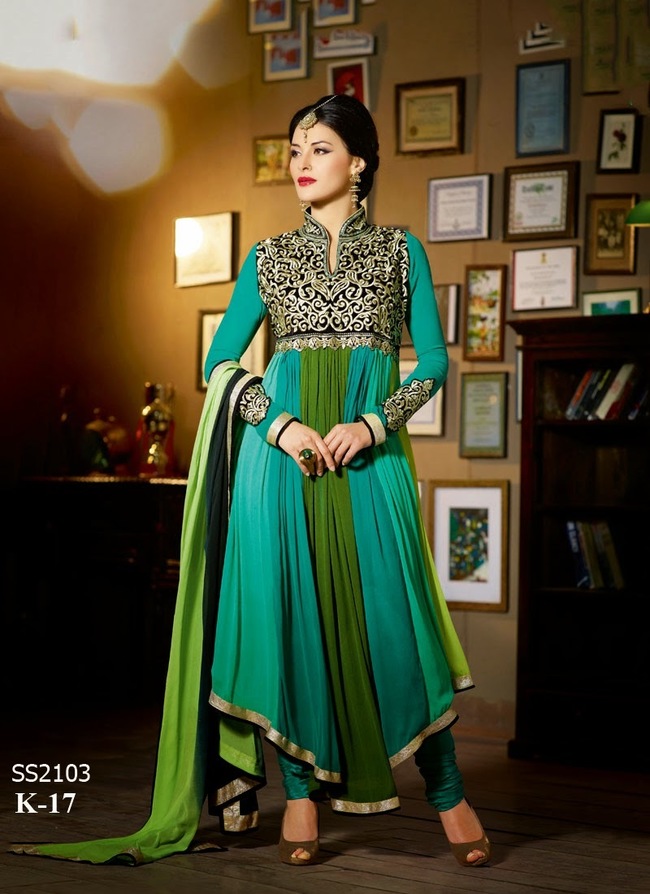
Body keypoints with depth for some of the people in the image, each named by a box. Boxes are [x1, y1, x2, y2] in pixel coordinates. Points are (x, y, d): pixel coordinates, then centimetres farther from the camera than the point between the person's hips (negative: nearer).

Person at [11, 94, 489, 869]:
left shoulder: (400, 251, 10)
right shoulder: (269, 258, 13)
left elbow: (433, 362, 7)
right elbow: (219, 361, 8)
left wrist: (374, 424, -9)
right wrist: (280, 424, -8)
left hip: (371, 451, -1)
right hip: (284, 448, 2)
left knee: (390, 611, -4)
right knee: (289, 610, -1)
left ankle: (448, 795, 7)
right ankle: (299, 794, 10)